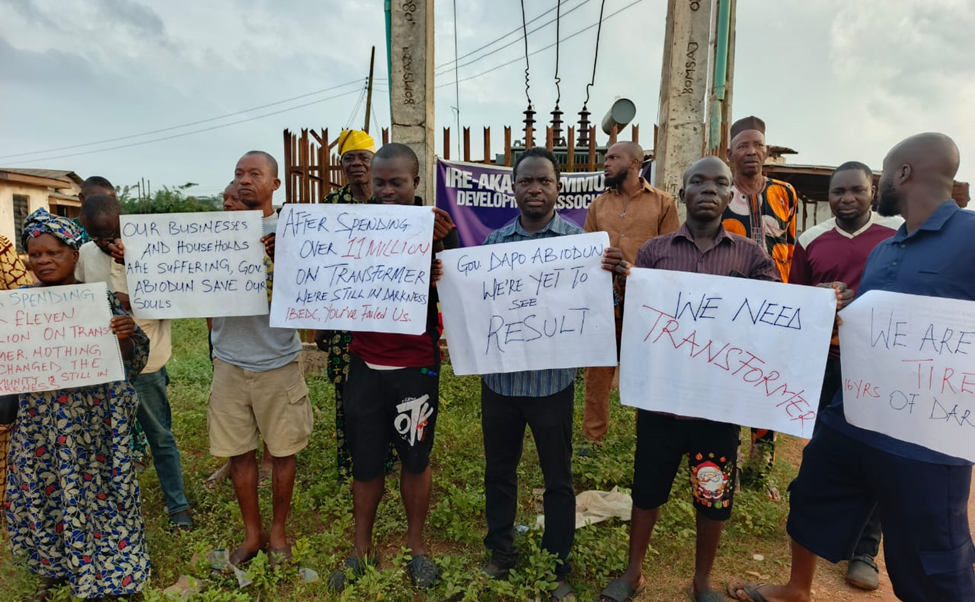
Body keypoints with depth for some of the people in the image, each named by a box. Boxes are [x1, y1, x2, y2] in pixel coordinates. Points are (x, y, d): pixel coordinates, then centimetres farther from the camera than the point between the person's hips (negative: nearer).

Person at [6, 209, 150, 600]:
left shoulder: (99, 299, -6)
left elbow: (130, 361, -4)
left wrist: (126, 336, -24)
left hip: (92, 417, -3)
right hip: (39, 419, 3)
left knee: (94, 488, 8)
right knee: (42, 490, 15)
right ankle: (54, 567, 40)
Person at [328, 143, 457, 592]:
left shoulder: (436, 225, -5)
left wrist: (442, 241, -28)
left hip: (416, 367, -2)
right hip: (365, 365, 2)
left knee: (415, 459, 14)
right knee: (365, 462, 14)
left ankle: (415, 547, 36)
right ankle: (362, 550, 35)